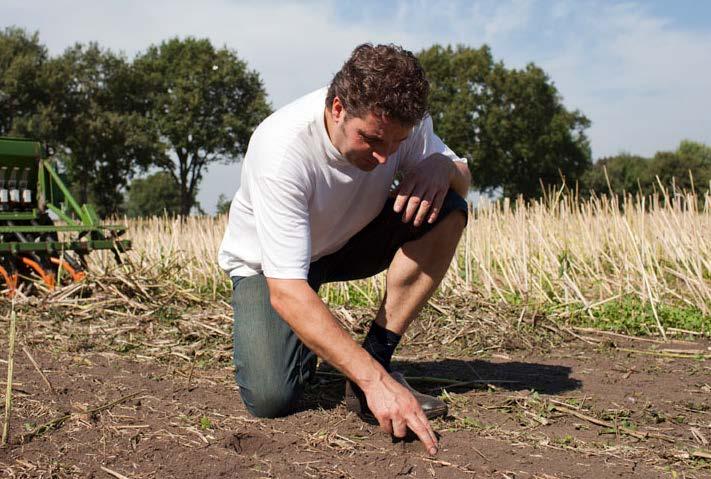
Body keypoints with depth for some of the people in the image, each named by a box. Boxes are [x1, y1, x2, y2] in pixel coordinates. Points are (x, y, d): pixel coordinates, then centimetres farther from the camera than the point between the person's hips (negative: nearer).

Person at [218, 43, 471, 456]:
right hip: (269, 263, -4)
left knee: (446, 207, -21)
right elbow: (286, 292, -41)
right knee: (270, 398, -26)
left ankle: (377, 353, -15)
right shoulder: (282, 147, -36)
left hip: (351, 241, 5)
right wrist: (375, 381, -47)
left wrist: (440, 167, -31)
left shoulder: (397, 120, -21)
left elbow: (462, 177, -4)